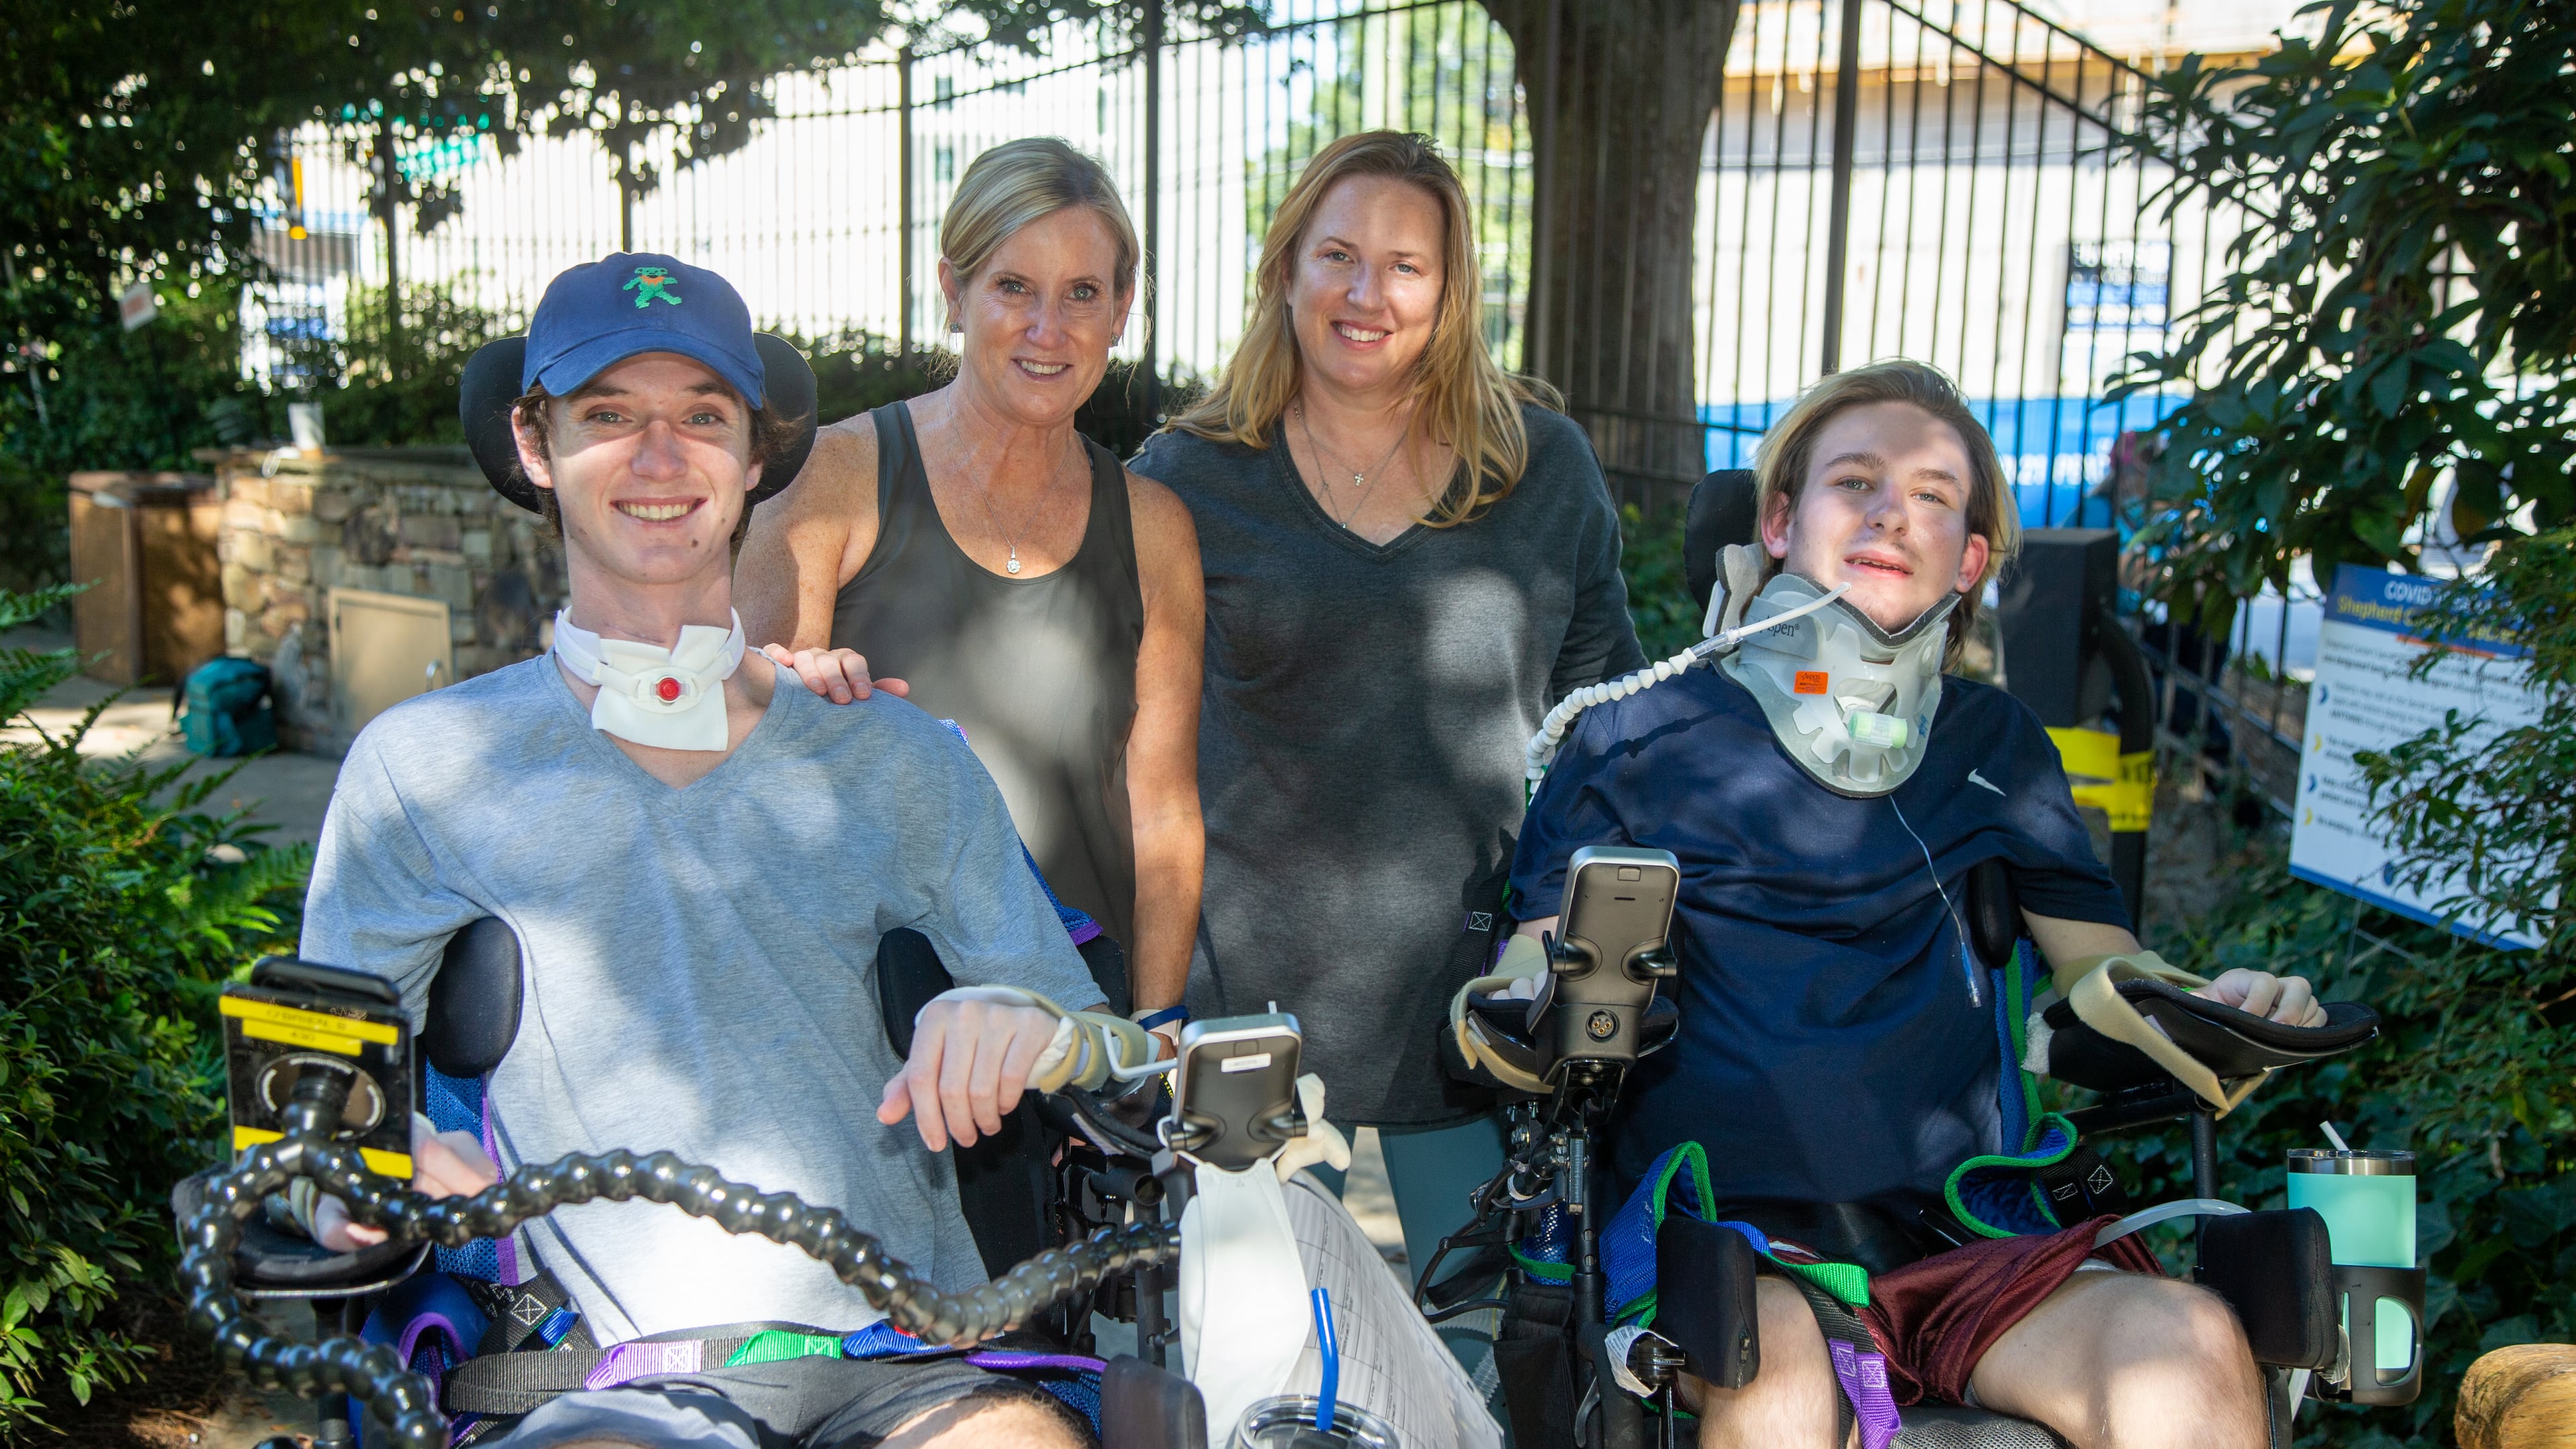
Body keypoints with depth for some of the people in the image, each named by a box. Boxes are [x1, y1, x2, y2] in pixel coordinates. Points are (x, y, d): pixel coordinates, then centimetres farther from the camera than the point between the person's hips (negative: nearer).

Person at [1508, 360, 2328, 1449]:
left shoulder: (1995, 745, 20)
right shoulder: (1645, 735, 10)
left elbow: (2105, 961, 21)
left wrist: (2210, 1002, 0)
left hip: (1958, 1237, 3)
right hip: (1723, 1230, -3)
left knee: (2191, 1349, -26)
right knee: (1776, 1360, -37)